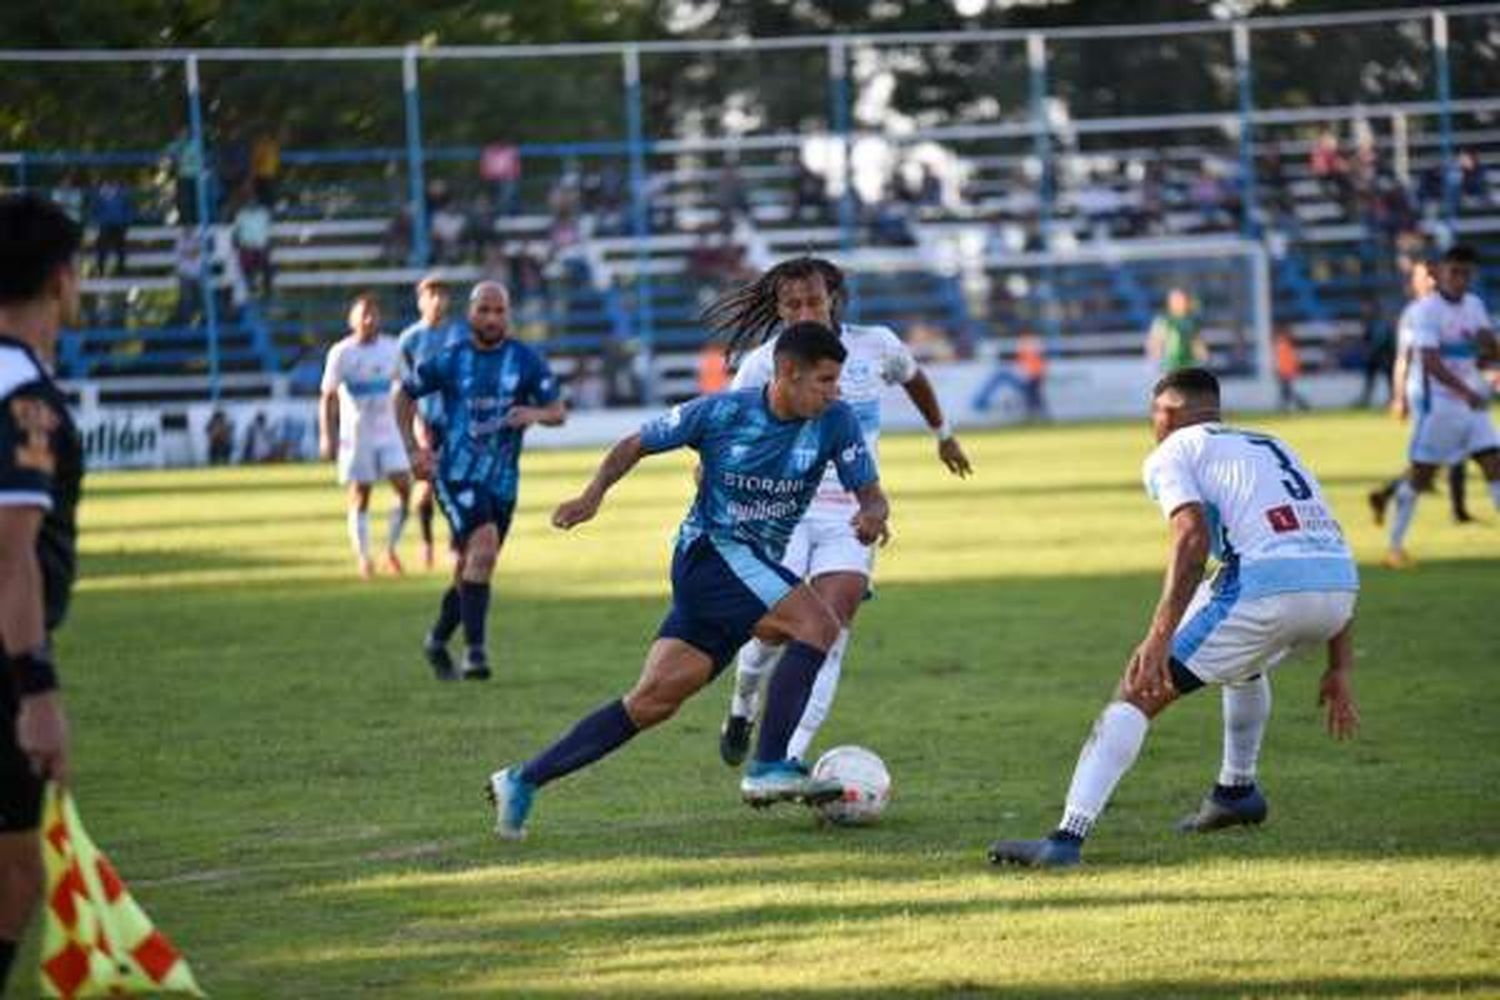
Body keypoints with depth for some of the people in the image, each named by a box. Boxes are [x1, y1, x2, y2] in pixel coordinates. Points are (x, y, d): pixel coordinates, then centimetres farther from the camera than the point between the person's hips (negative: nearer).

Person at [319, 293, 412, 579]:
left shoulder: (391, 349, 4)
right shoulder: (341, 353, -6)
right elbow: (328, 397, -5)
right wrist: (326, 436, -12)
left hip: (388, 432, 3)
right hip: (356, 435, -3)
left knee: (404, 486, -10)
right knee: (360, 497, 0)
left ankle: (391, 550, 5)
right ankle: (363, 557, 9)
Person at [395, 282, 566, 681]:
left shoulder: (525, 361, 1)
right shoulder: (449, 360, -2)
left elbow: (558, 411, 3)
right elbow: (405, 393, 11)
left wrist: (535, 413, -20)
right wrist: (413, 449, 2)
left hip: (501, 481, 3)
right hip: (456, 475, -3)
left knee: (471, 570, 12)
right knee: (484, 545, -26)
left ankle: (437, 641, 36)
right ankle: (474, 649, -25)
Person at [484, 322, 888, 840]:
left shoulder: (835, 421, -3)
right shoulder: (722, 412, -10)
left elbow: (870, 494, -3)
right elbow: (636, 444, 2)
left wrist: (871, 514, -27)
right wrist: (593, 495, -13)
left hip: (755, 572, 5)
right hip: (708, 550, -5)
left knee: (655, 699, 0)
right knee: (818, 625, -24)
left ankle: (523, 781, 6)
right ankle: (769, 768, -21)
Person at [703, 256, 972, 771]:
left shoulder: (875, 346, 3)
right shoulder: (764, 363, -3)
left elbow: (913, 377, 25)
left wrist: (943, 433, 38)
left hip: (850, 516, 1)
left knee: (830, 635, -14)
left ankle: (789, 758, -18)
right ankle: (742, 709, 25)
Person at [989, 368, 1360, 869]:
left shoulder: (1173, 453, 12)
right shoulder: (1275, 448, 34)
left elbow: (1193, 537, -8)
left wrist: (1159, 638, -15)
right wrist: (1340, 668, 29)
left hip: (1266, 584, -7)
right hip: (1338, 586, 7)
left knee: (1140, 691, -1)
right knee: (1244, 655, 39)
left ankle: (1068, 836, -13)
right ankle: (1237, 791, 48)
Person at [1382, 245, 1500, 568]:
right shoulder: (1425, 310, -14)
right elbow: (1430, 362, -24)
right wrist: (1466, 392, -36)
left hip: (1473, 401, 6)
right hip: (1439, 404, -6)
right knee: (1420, 475, 0)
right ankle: (1395, 545, 12)